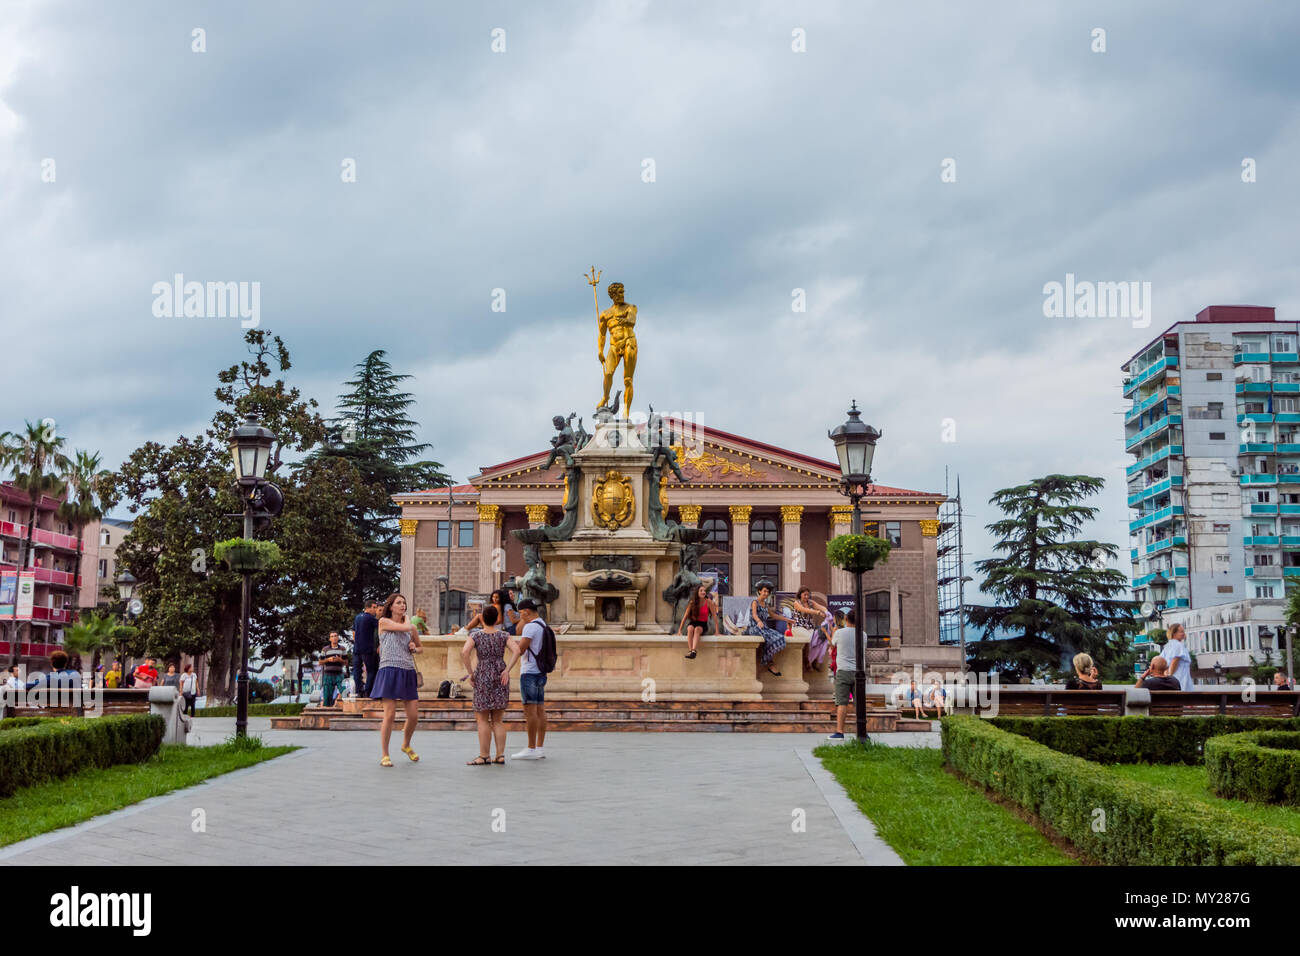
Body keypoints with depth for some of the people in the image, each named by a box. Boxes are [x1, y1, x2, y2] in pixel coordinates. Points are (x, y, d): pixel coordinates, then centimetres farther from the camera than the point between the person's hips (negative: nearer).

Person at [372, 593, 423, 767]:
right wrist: (406, 618, 8)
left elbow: (421, 646, 29)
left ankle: (406, 745, 30)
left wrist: (415, 648, 7)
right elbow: (405, 628, -12)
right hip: (390, 671, -5)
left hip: (408, 673, 5)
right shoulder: (384, 622, 1)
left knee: (414, 715, 3)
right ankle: (384, 755, 2)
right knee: (390, 714, -9)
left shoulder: (411, 627, 16)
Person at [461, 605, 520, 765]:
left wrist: (471, 673, -9)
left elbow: (464, 652, -17)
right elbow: (516, 650, -11)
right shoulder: (503, 635, 3)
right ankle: (500, 755, 9)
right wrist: (507, 670, -9)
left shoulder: (476, 635, -3)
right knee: (498, 719, 10)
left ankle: (484, 756, 0)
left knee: (482, 719, 3)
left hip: (483, 676, -3)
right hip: (500, 677, 3)